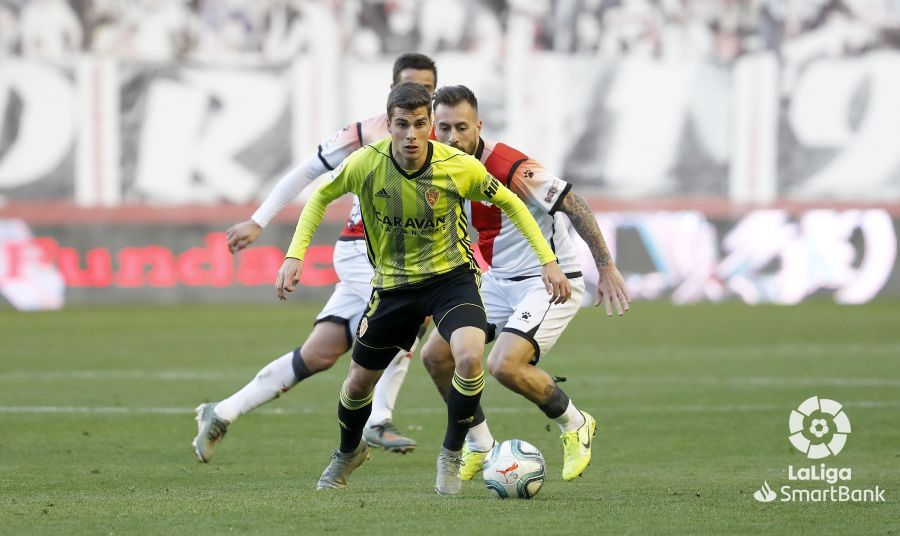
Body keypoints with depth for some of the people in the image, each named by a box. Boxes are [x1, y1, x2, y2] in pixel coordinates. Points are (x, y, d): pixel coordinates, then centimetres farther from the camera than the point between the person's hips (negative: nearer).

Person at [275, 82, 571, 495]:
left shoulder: (459, 167, -20)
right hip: (393, 282, 2)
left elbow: (509, 203, -2)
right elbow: (321, 197, 1)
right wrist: (295, 255, -7)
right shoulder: (366, 163, -19)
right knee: (359, 382, 12)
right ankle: (349, 453, 46)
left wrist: (547, 260, -6)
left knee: (470, 356, -29)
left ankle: (451, 455, -5)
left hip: (451, 274, -2)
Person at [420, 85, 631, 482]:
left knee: (504, 365, -25)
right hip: (499, 280, 8)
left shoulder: (510, 168, -25)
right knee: (436, 355, 2)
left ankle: (575, 425, 1)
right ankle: (479, 447, 20)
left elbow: (572, 204, -21)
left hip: (550, 281, -8)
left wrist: (606, 268, -21)